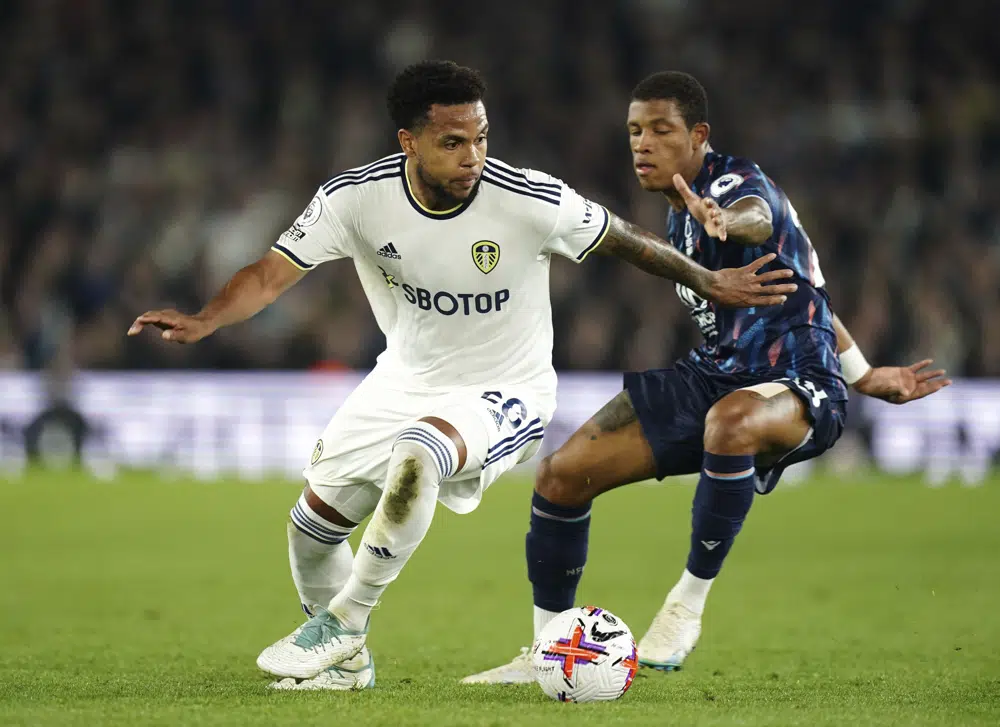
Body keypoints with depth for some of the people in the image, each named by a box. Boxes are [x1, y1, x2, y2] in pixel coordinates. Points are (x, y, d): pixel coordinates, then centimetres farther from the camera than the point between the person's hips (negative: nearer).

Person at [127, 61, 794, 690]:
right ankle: (346, 662, 39)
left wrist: (711, 284, -1)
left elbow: (626, 242, -8)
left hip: (503, 392, -5)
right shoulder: (357, 197, -19)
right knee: (312, 526, 9)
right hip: (404, 379, 5)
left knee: (416, 457, -36)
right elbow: (274, 273, -18)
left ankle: (343, 621, -15)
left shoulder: (533, 202, -24)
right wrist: (205, 320, -35)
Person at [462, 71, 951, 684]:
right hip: (716, 375, 9)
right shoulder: (682, 218, 13)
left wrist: (725, 220, -68)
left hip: (798, 386, -9)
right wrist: (863, 376, 25)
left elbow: (757, 215, -42)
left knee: (730, 419, -45)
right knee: (563, 474, -2)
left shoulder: (734, 180, -14)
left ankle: (688, 607, -27)